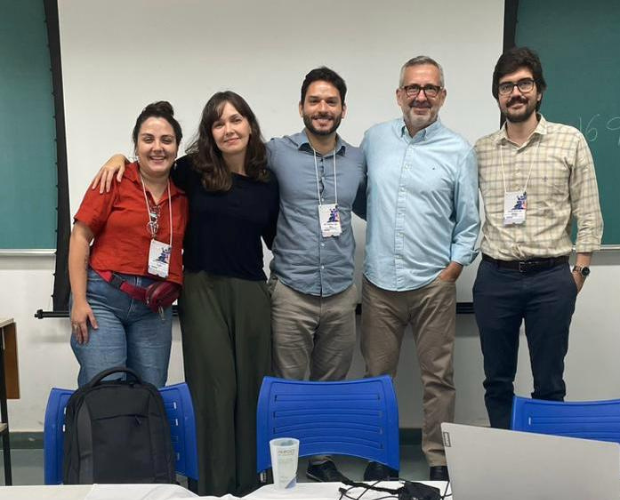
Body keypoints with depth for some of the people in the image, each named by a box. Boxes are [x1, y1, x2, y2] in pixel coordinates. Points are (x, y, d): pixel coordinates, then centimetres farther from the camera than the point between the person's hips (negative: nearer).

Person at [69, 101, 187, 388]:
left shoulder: (184, 191, 5)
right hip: (102, 298, -3)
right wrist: (79, 300, -8)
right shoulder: (114, 180, -4)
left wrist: (173, 288, 3)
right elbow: (80, 238, -4)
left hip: (155, 308, 3)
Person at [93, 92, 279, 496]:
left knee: (251, 386, 8)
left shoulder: (267, 182, 5)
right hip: (203, 290, -2)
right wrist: (121, 158, -2)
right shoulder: (194, 170, -1)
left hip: (251, 292, 2)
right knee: (214, 387, -1)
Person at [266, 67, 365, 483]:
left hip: (342, 294, 4)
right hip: (291, 292, -3)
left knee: (332, 386, 16)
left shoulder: (359, 160, 7)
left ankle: (322, 458, 33)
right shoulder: (277, 152, -4)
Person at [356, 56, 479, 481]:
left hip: (434, 284, -2)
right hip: (380, 282, 2)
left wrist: (452, 271, -4)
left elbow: (468, 223, 2)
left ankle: (440, 462, 20)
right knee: (377, 375, 10)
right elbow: (360, 199, 16)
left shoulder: (459, 151, 0)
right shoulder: (375, 139, 6)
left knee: (438, 378, 6)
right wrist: (383, 225, 3)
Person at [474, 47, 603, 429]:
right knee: (497, 380, 12)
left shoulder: (570, 141, 0)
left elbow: (589, 216, 0)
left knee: (549, 383, 7)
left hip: (551, 278, -2)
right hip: (494, 278, 2)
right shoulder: (481, 150, 7)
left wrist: (579, 271, -4)